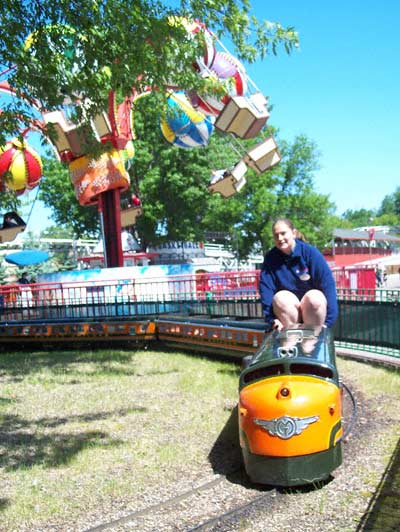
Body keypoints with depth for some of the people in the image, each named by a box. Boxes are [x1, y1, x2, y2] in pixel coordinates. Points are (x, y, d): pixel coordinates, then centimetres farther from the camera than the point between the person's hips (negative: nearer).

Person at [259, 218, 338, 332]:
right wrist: (272, 319, -27)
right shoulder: (270, 258, -6)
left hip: (313, 309, -1)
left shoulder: (310, 252, -11)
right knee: (279, 297, -30)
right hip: (287, 311, 1)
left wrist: (328, 322, -21)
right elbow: (266, 289, -14)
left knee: (314, 296, -32)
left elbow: (327, 285, -15)